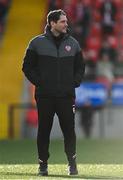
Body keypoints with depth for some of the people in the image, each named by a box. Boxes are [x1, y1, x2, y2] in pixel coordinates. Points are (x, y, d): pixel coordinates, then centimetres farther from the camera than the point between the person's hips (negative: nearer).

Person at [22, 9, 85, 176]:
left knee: (69, 131, -1)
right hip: (45, 96, -1)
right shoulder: (37, 43, 1)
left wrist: (75, 82, 4)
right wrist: (39, 82, -4)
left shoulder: (73, 43, 9)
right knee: (44, 131, 2)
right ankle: (43, 164, 10)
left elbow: (80, 67, 18)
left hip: (67, 95, 1)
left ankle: (72, 163, 8)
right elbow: (28, 66, 5)